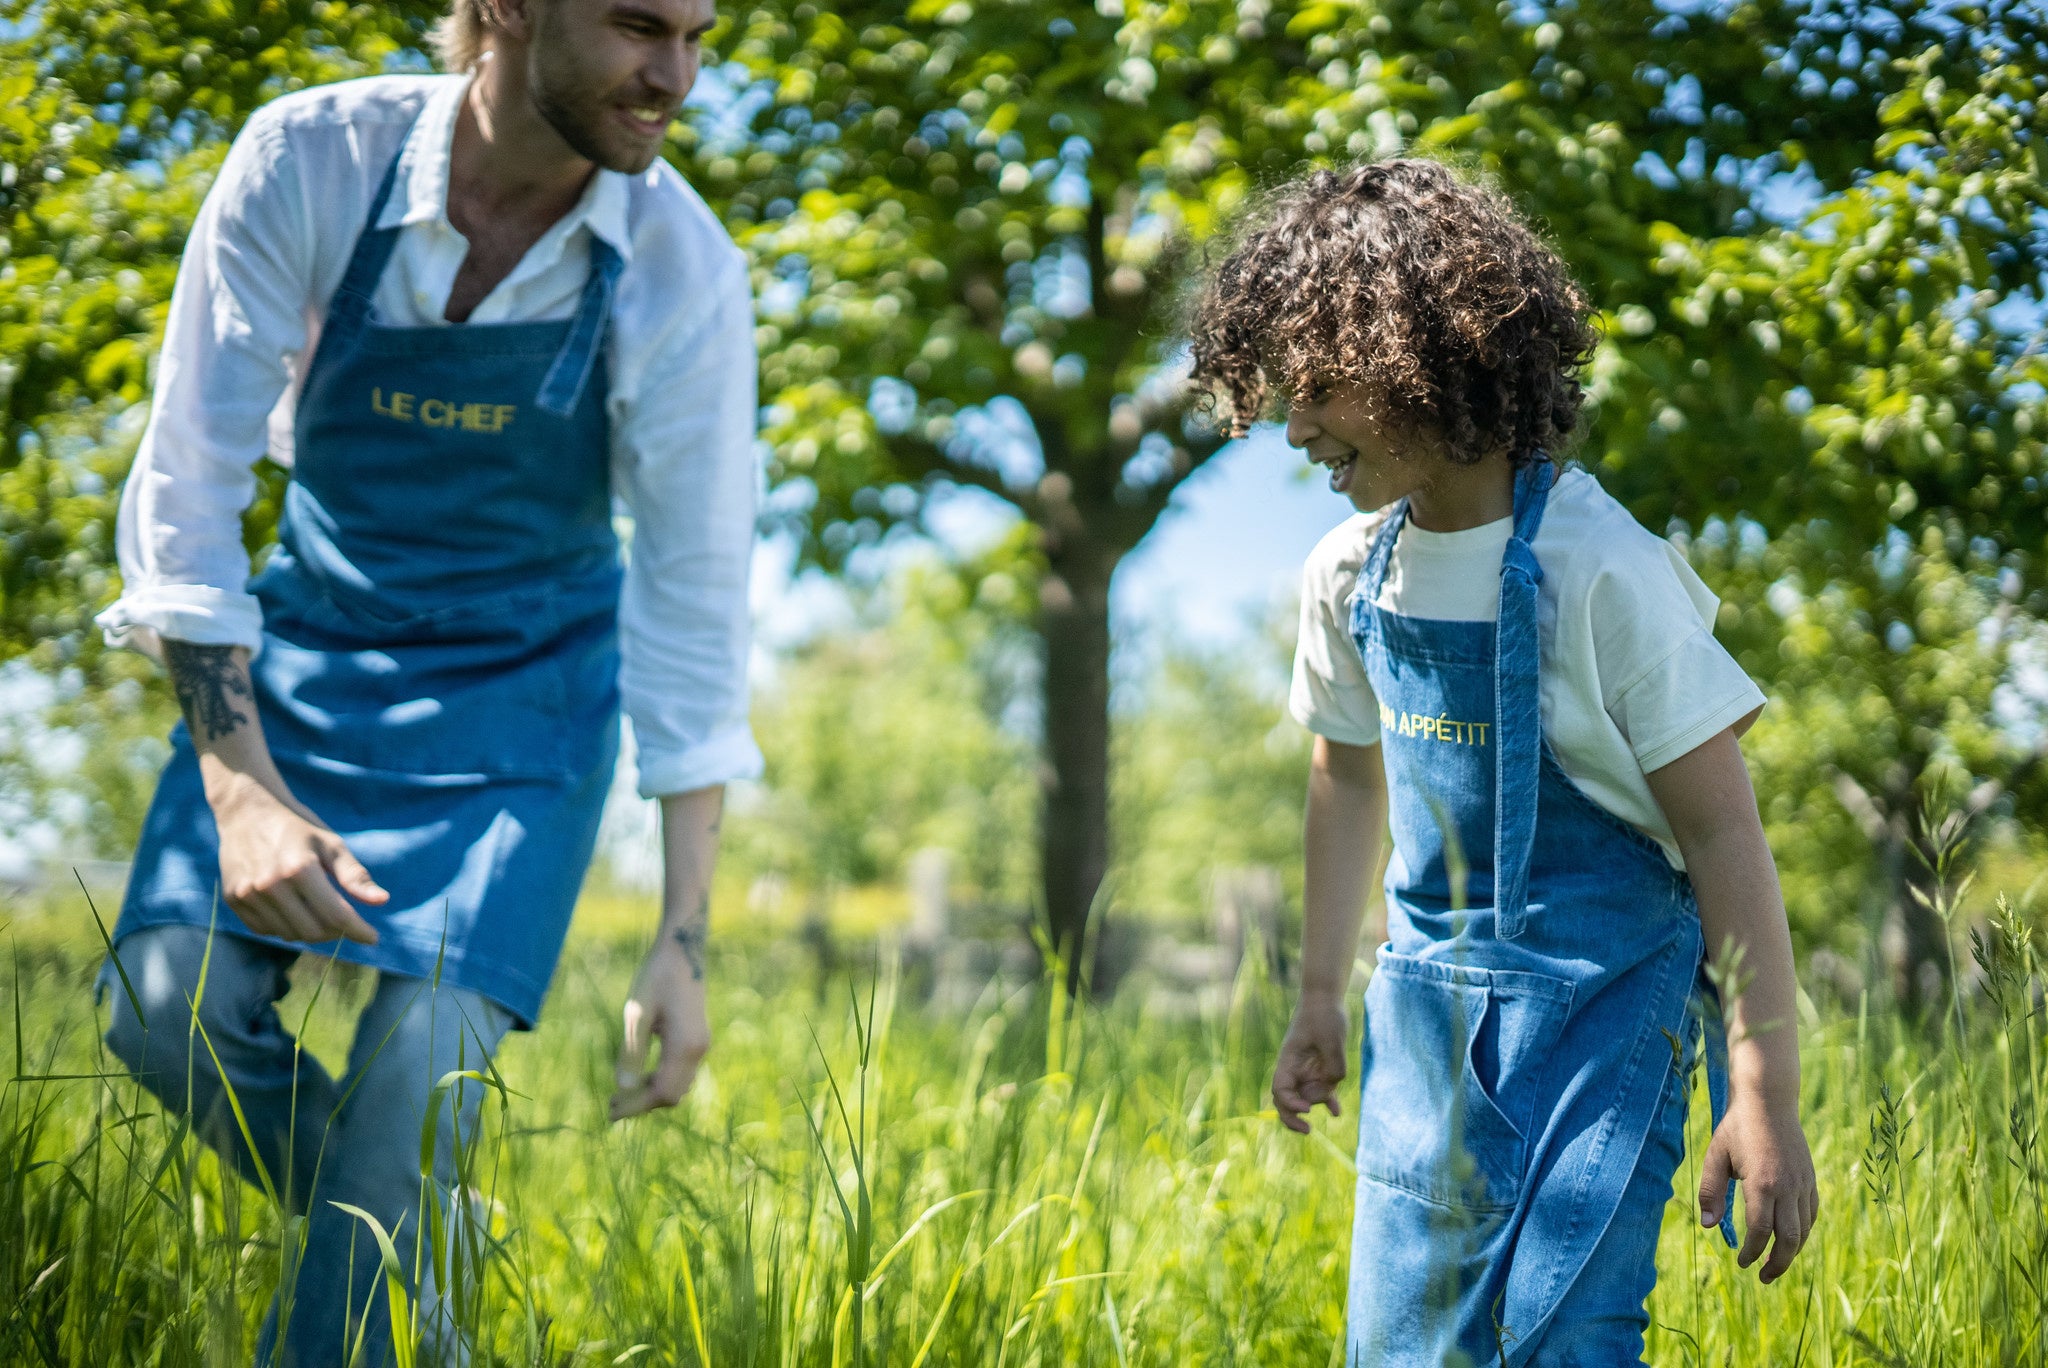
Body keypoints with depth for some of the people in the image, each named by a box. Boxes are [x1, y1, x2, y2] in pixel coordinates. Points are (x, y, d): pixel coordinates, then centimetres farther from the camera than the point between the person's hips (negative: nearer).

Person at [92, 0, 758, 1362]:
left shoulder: (682, 268, -21)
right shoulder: (306, 162, -21)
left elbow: (696, 600, -16)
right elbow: (187, 484, -19)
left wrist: (685, 940, -17)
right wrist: (239, 785, -30)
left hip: (525, 672, -1)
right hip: (313, 634, 1)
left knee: (427, 1056, -17)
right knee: (167, 1004, -12)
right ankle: (407, 1250, 14)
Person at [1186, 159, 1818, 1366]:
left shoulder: (1599, 572, -18)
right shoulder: (1351, 575, 1)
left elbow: (1723, 832, -16)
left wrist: (1767, 1094, -19)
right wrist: (1320, 999, 21)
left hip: (1604, 995, -6)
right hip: (1430, 1001, 6)